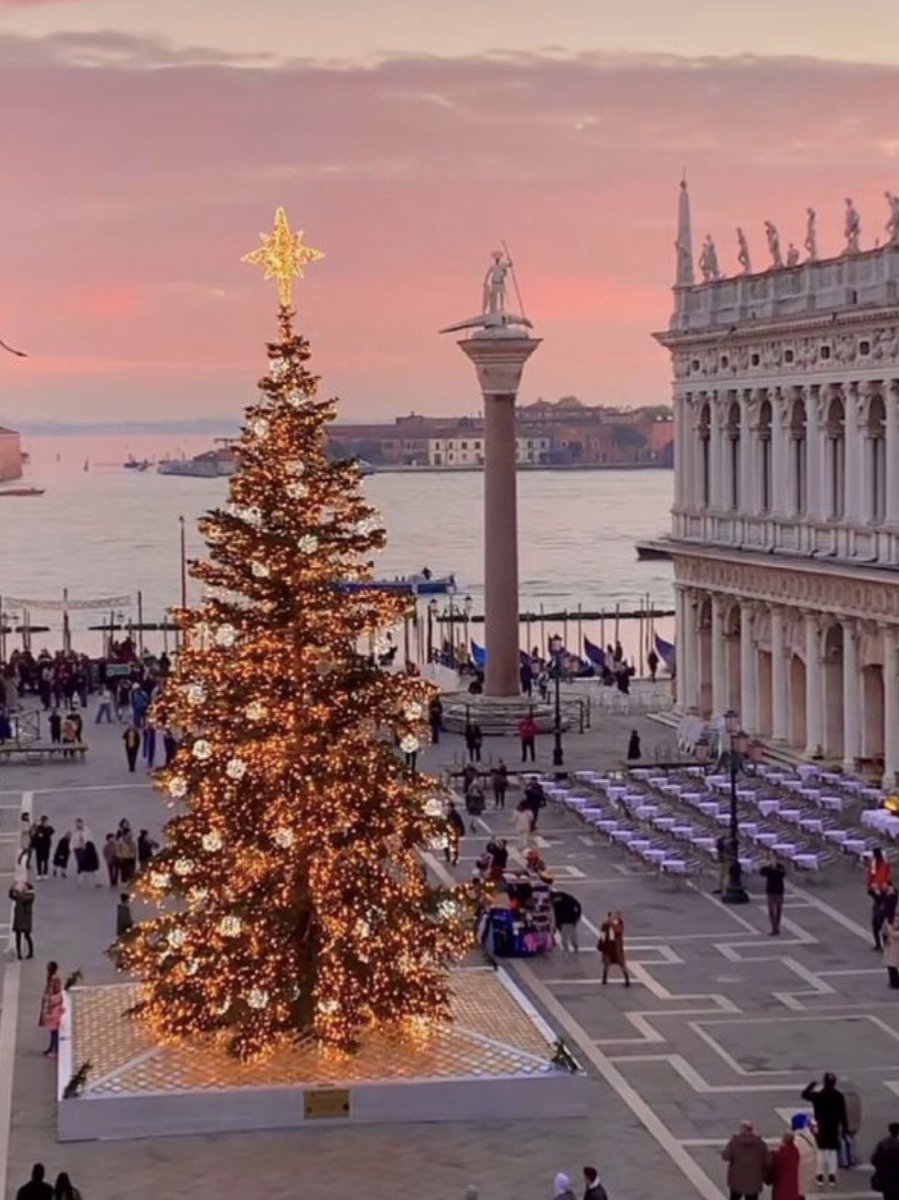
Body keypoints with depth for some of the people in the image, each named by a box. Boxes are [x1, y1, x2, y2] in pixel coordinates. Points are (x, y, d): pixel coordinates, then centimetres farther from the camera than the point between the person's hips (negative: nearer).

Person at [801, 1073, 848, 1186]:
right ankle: (832, 1175, 7)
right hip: (834, 1128, 1)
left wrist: (812, 1085, 17)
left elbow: (804, 1094, 4)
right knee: (833, 1151, 9)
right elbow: (843, 1114, -4)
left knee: (821, 1150, 9)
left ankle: (820, 1174, 10)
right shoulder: (839, 1096, -8)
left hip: (821, 1127, -1)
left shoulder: (818, 1095, -12)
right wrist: (845, 1129, 3)